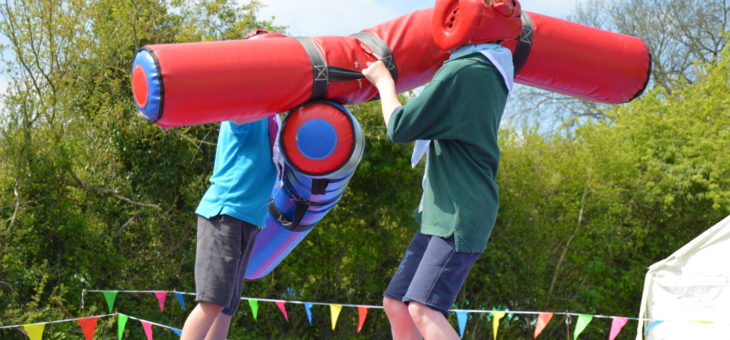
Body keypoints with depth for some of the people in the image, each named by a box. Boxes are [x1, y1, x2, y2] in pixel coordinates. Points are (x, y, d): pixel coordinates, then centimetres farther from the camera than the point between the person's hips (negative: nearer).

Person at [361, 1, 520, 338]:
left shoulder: (462, 71, -16)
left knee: (424, 309, -21)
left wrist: (383, 80, 4)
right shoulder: (492, 71, 12)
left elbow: (400, 127, -13)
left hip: (460, 214, -10)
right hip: (442, 213, 10)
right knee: (396, 304, 9)